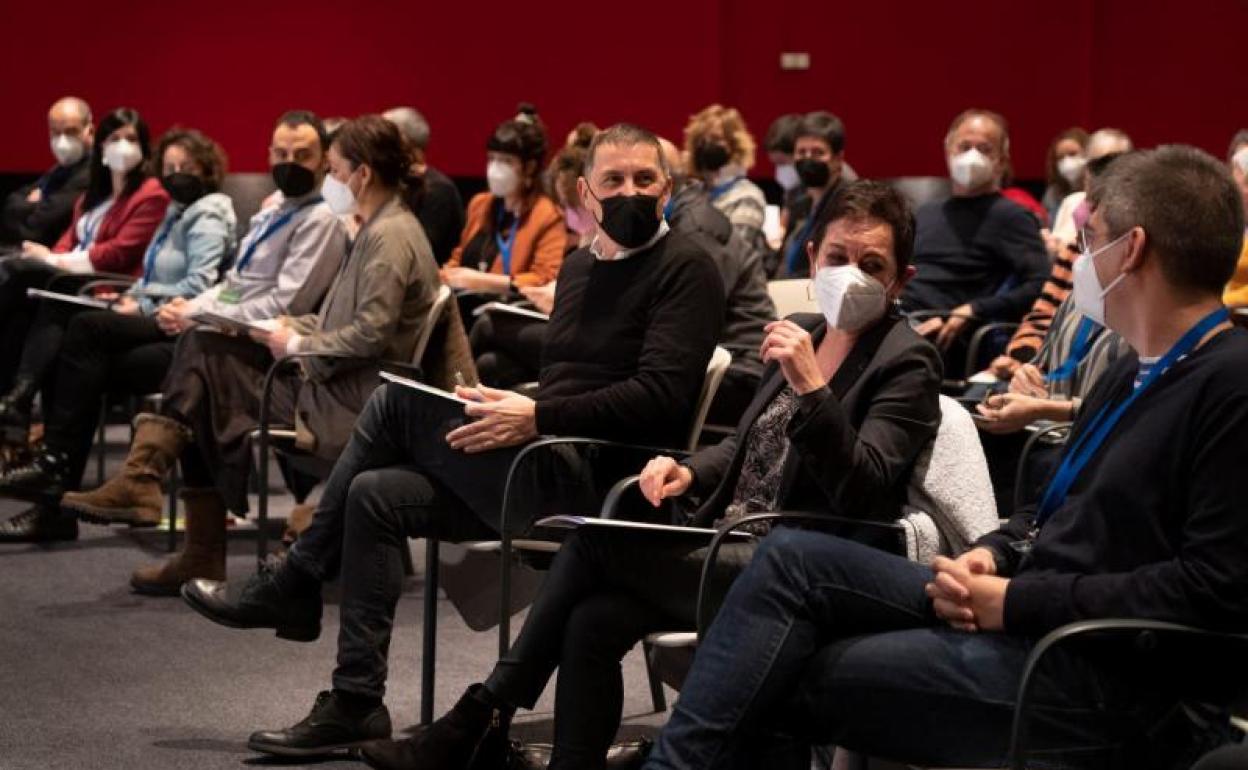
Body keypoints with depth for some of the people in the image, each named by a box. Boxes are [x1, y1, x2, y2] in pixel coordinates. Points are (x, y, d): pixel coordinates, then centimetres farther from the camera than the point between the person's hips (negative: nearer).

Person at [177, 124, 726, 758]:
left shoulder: (685, 267, -6)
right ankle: (354, 706, -2)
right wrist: (508, 408, 4)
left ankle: (294, 588, 1)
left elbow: (662, 395, -18)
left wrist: (537, 418, -21)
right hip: (551, 470, 9)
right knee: (375, 496, -5)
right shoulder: (579, 267, 20)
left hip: (600, 481, -9)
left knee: (398, 400, -12)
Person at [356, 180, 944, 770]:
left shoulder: (907, 364, -8)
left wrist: (813, 388, -30)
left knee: (594, 540, -17)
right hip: (730, 548, 7)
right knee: (592, 621, -20)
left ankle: (480, 719, -6)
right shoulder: (800, 332, 15)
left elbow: (861, 494, -20)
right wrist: (690, 472, 4)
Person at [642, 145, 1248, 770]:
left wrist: (1018, 600, -18)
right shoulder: (1135, 371, 19)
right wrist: (991, 556, 1)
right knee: (792, 558, -7)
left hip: (1096, 678, -9)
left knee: (779, 680, -12)